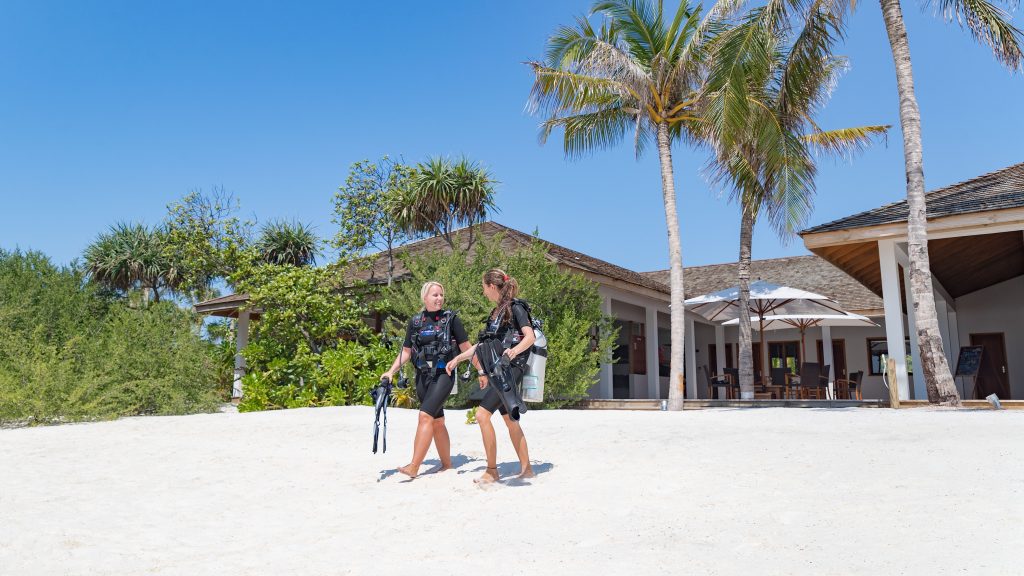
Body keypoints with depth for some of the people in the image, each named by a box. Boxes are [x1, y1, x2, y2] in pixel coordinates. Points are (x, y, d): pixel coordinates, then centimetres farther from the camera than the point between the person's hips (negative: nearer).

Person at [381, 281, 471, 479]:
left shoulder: (450, 318, -1)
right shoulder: (415, 322, 9)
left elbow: (466, 347, 1)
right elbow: (406, 351, 13)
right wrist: (391, 371, 2)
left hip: (443, 375, -5)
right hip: (423, 376, 5)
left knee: (425, 416, -18)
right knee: (437, 422, 12)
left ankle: (414, 466, -17)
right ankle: (447, 465, 24)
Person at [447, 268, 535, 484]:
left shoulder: (515, 307, -8)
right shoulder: (496, 312, 18)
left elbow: (530, 336, -18)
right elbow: (483, 343, 24)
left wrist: (514, 351, -35)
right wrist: (457, 359, 23)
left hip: (510, 368, -9)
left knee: (482, 414, -15)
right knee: (510, 420, 11)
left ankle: (492, 471, -6)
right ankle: (526, 468, 20)